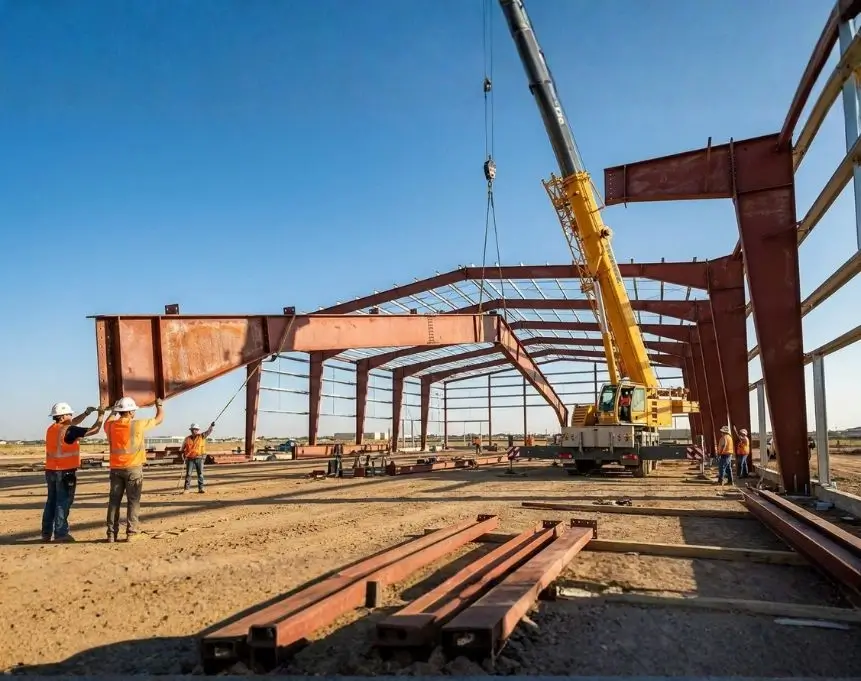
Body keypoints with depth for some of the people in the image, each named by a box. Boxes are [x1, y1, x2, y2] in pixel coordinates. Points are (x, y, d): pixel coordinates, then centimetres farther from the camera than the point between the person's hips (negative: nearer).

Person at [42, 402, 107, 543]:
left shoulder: (52, 428, 8)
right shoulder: (68, 431, -16)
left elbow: (73, 423, 22)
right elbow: (94, 430, -13)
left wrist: (86, 413, 12)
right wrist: (101, 415, 0)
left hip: (51, 471, 8)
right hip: (65, 472, -8)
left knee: (52, 501, 14)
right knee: (63, 502, -3)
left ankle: (46, 533, 19)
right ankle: (60, 534, -1)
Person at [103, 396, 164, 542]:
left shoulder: (111, 426, 2)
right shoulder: (137, 425, -10)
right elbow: (159, 419, 3)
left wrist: (114, 412, 43)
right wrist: (159, 405, 20)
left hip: (116, 468, 4)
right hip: (133, 468, -4)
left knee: (114, 501, 8)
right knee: (133, 501, 1)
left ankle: (112, 533, 9)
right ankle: (131, 533, 0)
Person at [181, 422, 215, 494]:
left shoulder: (201, 436, 3)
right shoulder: (187, 439, 6)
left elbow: (208, 432, -10)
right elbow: (183, 448, 14)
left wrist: (211, 426, -26)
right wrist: (184, 456, 2)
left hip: (199, 458, 0)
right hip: (190, 459, 0)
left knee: (200, 474, 3)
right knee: (188, 474, 1)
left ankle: (200, 488, 9)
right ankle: (186, 489, 6)